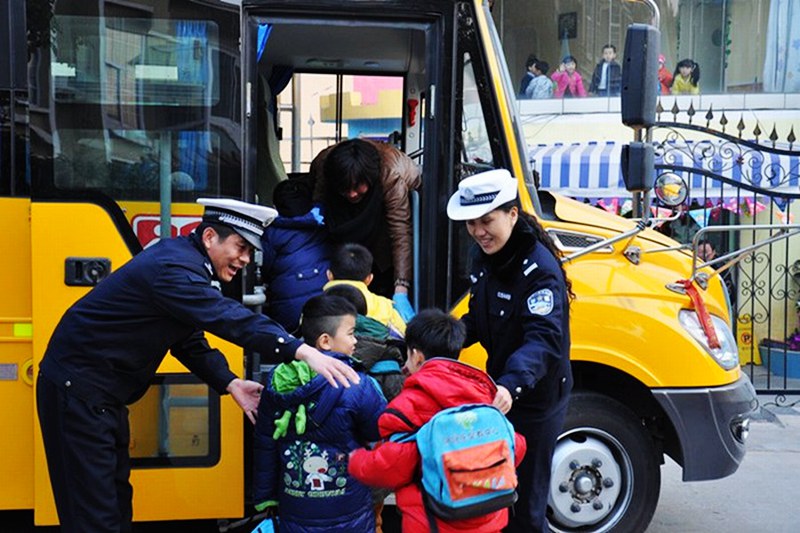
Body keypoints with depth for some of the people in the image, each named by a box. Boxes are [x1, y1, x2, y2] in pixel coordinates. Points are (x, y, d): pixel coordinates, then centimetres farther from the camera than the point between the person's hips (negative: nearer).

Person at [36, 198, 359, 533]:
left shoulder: (184, 262, 7)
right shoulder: (172, 267, -24)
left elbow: (188, 338, 10)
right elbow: (227, 318, -37)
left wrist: (230, 383, -3)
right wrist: (302, 352, -43)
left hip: (103, 393, 10)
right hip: (78, 390, -10)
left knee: (118, 502, 16)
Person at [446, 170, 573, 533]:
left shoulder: (539, 268, -26)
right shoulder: (484, 255, -1)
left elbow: (545, 338, -37)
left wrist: (512, 384, -54)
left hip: (535, 398, -8)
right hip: (498, 390, 8)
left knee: (524, 503, 6)